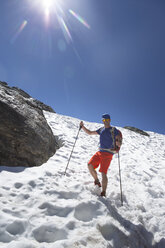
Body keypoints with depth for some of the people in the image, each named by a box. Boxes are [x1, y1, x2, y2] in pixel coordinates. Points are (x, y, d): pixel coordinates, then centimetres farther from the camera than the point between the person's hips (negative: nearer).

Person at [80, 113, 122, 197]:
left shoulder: (114, 130, -5)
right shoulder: (101, 130, 14)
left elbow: (119, 144, -11)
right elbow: (90, 133, 20)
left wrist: (118, 143, -35)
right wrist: (82, 126, 8)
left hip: (108, 153, -6)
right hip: (100, 152, 6)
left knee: (103, 173, -12)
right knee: (90, 165, -7)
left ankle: (103, 193, 1)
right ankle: (97, 181, 15)